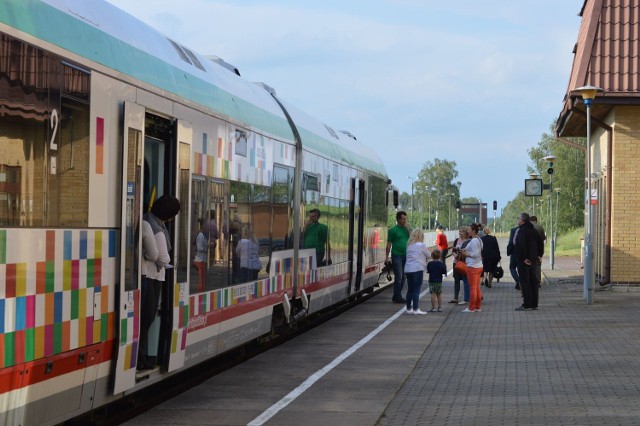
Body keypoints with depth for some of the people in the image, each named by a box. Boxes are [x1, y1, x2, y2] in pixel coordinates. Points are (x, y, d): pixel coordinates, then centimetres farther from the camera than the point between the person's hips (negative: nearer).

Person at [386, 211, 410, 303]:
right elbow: (389, 244, -2)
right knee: (398, 277, -8)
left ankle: (396, 297, 16)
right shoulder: (393, 230, -2)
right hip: (396, 255, -6)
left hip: (406, 255, 6)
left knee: (403, 277, 8)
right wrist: (387, 257, -5)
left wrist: (408, 229, -6)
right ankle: (397, 297, -5)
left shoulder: (407, 229, 13)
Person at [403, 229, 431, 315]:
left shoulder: (409, 245, 10)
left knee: (410, 290, 13)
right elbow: (428, 256, 4)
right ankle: (416, 309, -7)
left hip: (408, 269, 6)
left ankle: (408, 308, 17)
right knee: (416, 290, -4)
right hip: (418, 269, -6)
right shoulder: (421, 245, -6)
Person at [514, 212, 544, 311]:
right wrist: (539, 255, 18)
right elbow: (541, 243, 17)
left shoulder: (521, 230, -15)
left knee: (524, 282, -6)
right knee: (532, 282, 12)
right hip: (532, 260, 9)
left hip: (523, 260, -9)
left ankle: (527, 305, -6)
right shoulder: (533, 230, 13)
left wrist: (524, 258, -21)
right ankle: (534, 304, 17)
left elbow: (521, 245, -26)